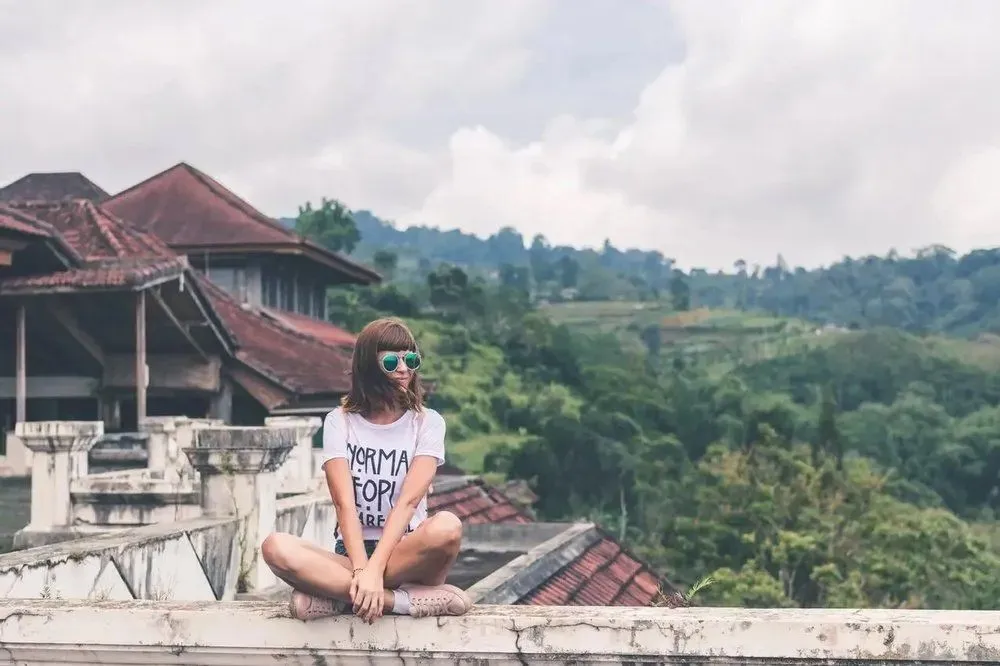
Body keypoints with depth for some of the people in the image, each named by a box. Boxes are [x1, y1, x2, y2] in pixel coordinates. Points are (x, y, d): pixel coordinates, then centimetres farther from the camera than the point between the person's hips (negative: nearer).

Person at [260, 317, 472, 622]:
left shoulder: (427, 422, 3)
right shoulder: (340, 422, 4)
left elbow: (408, 500, -12)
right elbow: (345, 503, -10)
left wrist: (374, 569, -27)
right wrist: (361, 569, -27)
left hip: (406, 555, -1)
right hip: (351, 552, 1)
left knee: (447, 527, -35)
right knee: (276, 547, -29)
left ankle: (340, 595, -27)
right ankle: (407, 600, -32)